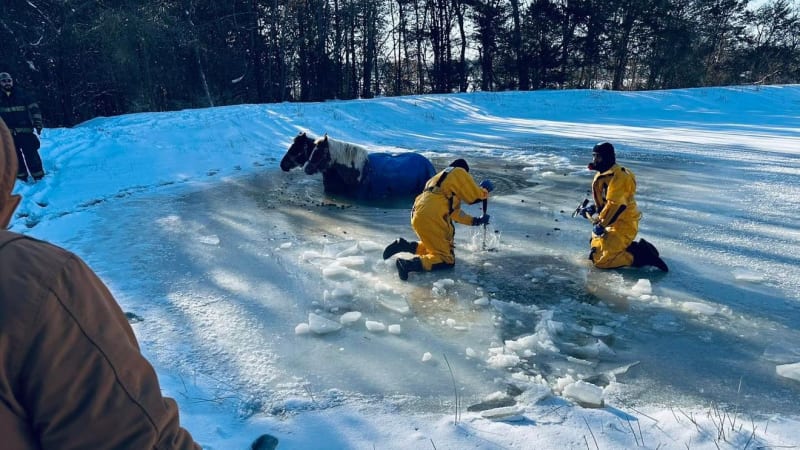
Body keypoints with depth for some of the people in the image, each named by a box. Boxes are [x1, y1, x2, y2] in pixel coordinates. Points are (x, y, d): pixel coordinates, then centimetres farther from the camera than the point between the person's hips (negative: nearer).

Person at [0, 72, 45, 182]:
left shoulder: (21, 95, 4)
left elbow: (34, 108, 3)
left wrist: (37, 123, -7)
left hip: (25, 131, -2)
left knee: (31, 154, -5)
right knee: (14, 156, 6)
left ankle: (39, 176, -1)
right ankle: (21, 177, 15)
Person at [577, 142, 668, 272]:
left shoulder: (617, 177, -19)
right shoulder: (603, 175, 14)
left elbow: (616, 205, -27)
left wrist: (602, 224, -25)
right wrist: (591, 209, 9)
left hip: (623, 225, -11)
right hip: (613, 223, 11)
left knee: (600, 260, -17)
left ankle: (642, 255, -8)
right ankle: (637, 248, 17)